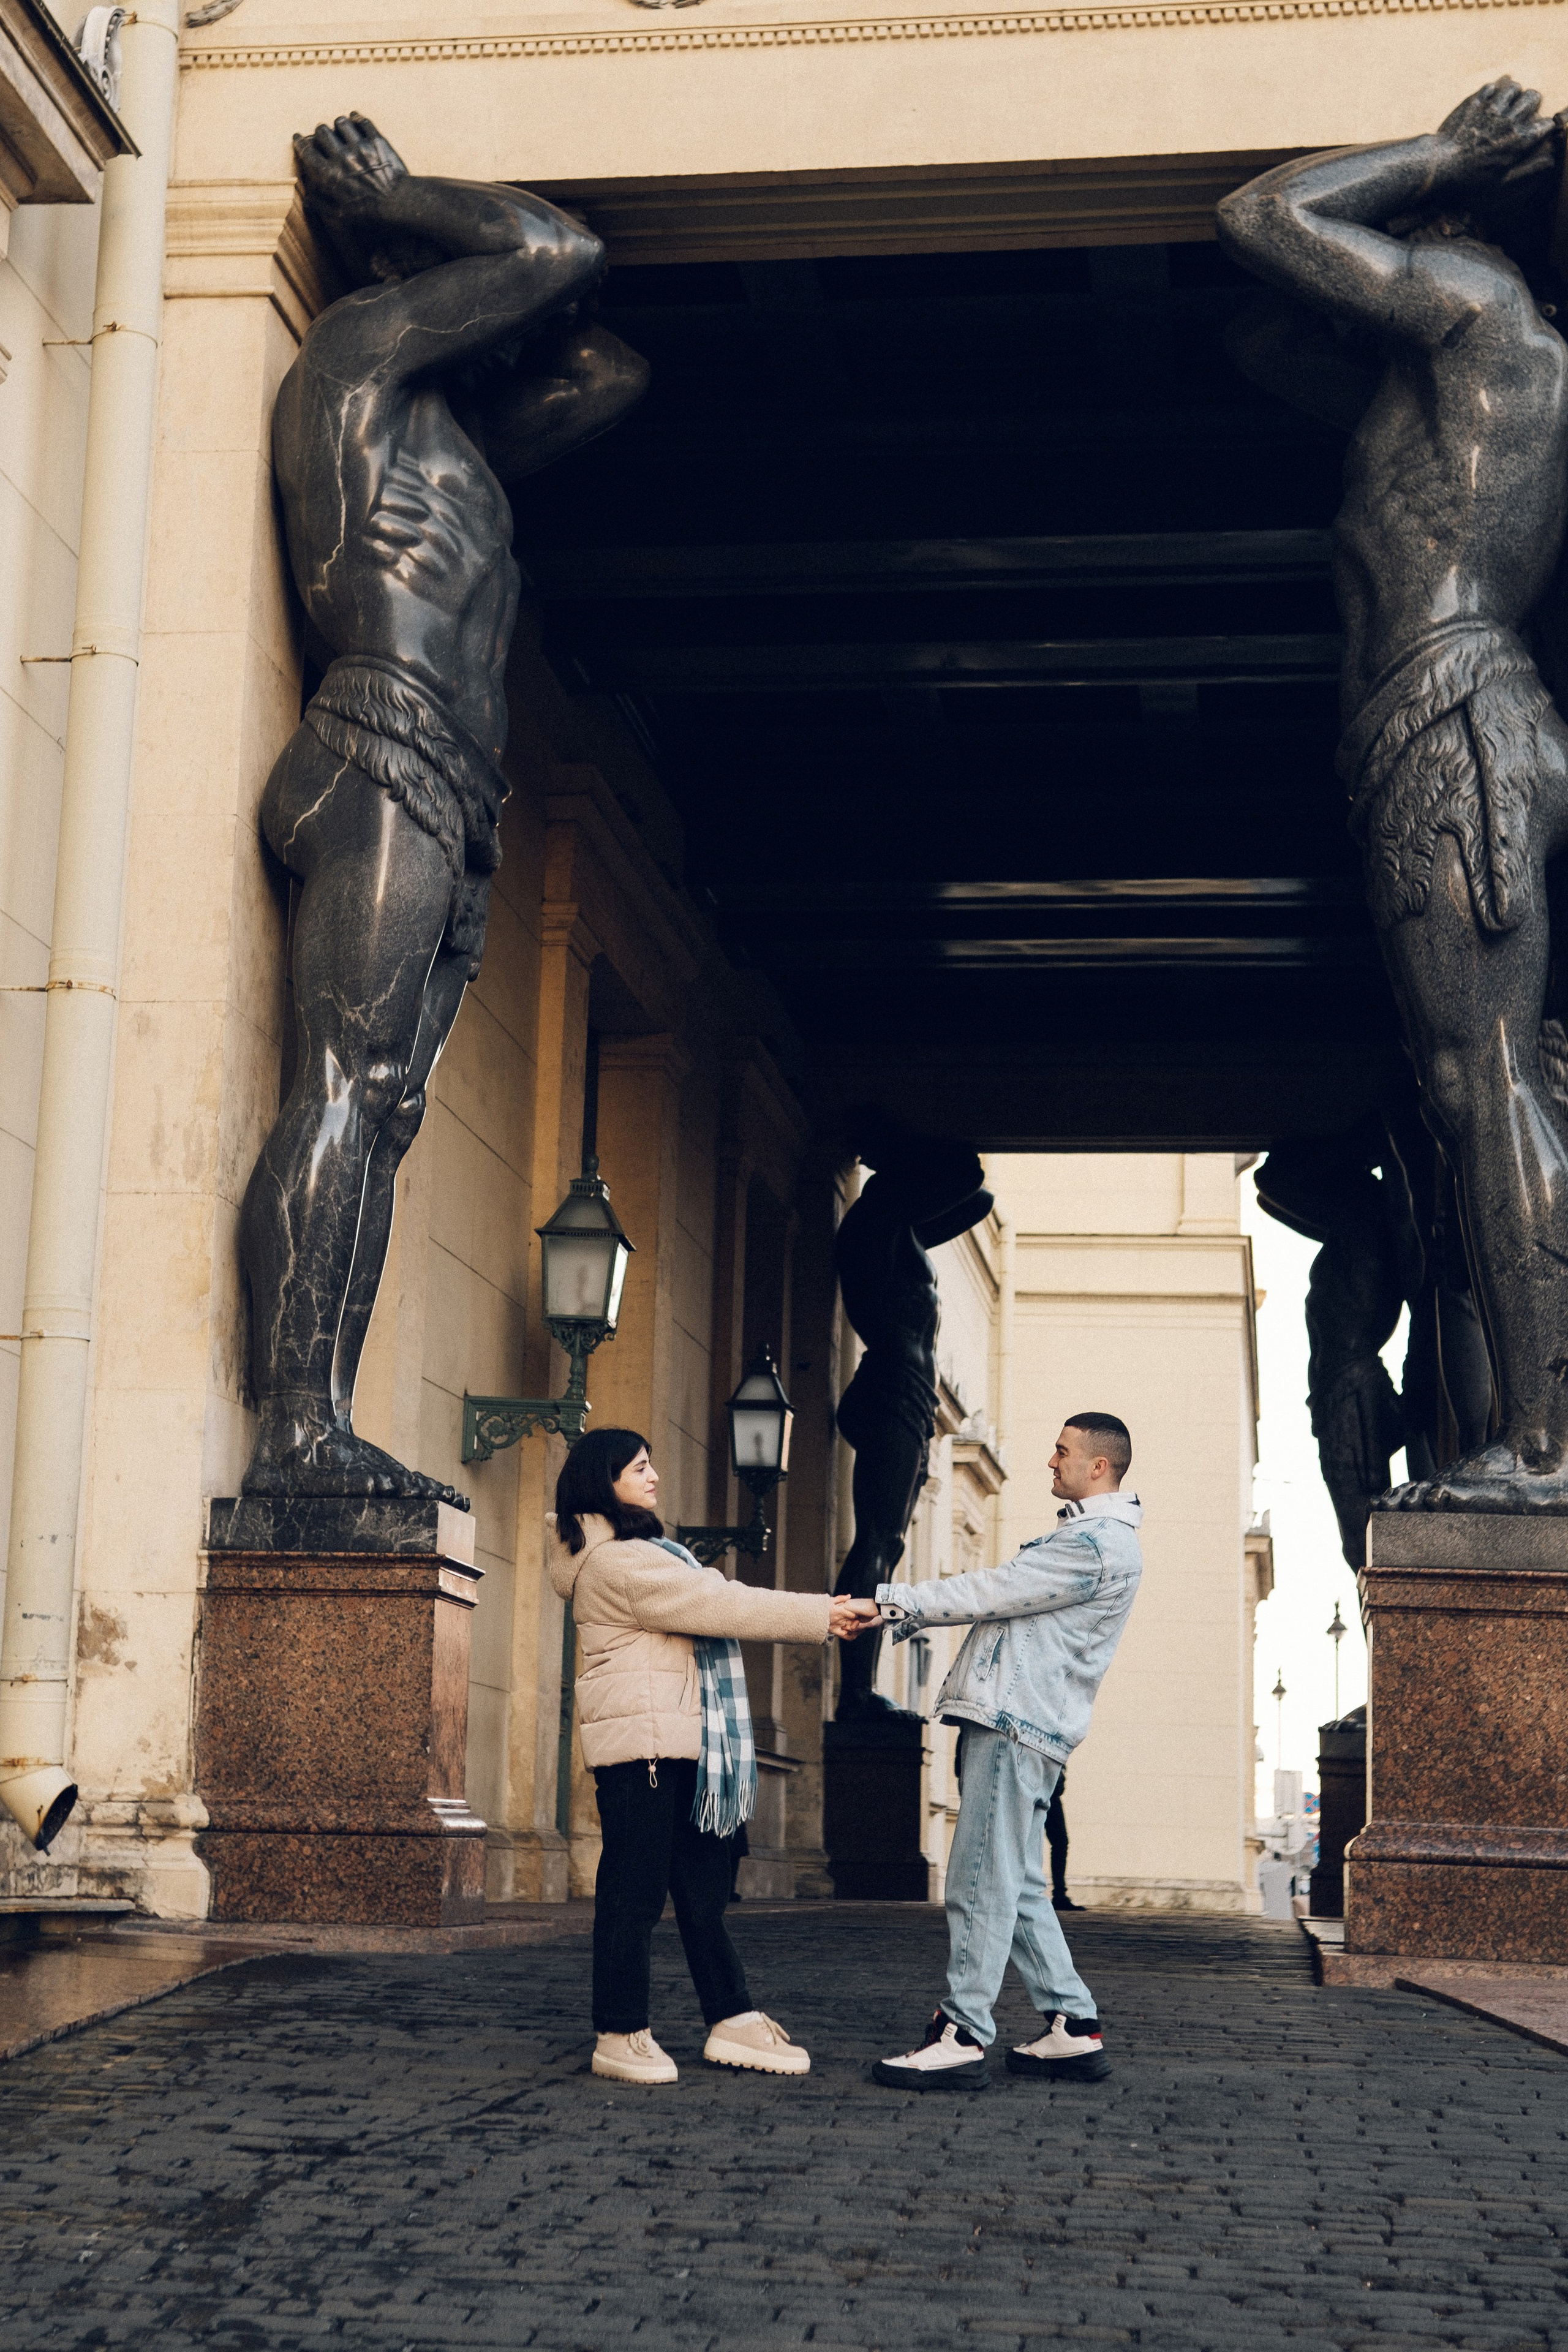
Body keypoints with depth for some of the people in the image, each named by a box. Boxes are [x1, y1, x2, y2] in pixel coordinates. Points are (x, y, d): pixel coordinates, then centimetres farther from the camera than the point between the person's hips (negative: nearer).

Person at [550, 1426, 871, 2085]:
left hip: (685, 1747, 10)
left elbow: (721, 1603, 17)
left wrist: (824, 1611, 5)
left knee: (703, 1890, 10)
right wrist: (818, 1616, -13)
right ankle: (620, 2036, 1)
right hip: (640, 1742, -10)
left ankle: (732, 2022, 13)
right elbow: (719, 1606, -16)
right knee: (634, 1891, -5)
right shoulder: (614, 1562, -11)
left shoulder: (646, 1554, 24)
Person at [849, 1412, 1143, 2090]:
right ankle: (1073, 2028, 15)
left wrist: (891, 1600, -8)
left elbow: (993, 1591, -14)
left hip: (1017, 1728, -11)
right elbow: (1000, 1597, 21)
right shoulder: (1085, 1536, 23)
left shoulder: (1097, 1545, -12)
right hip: (1010, 1724, 11)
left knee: (982, 1884, -9)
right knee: (1017, 1886, 12)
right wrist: (909, 1613, 11)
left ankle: (962, 2037, -7)